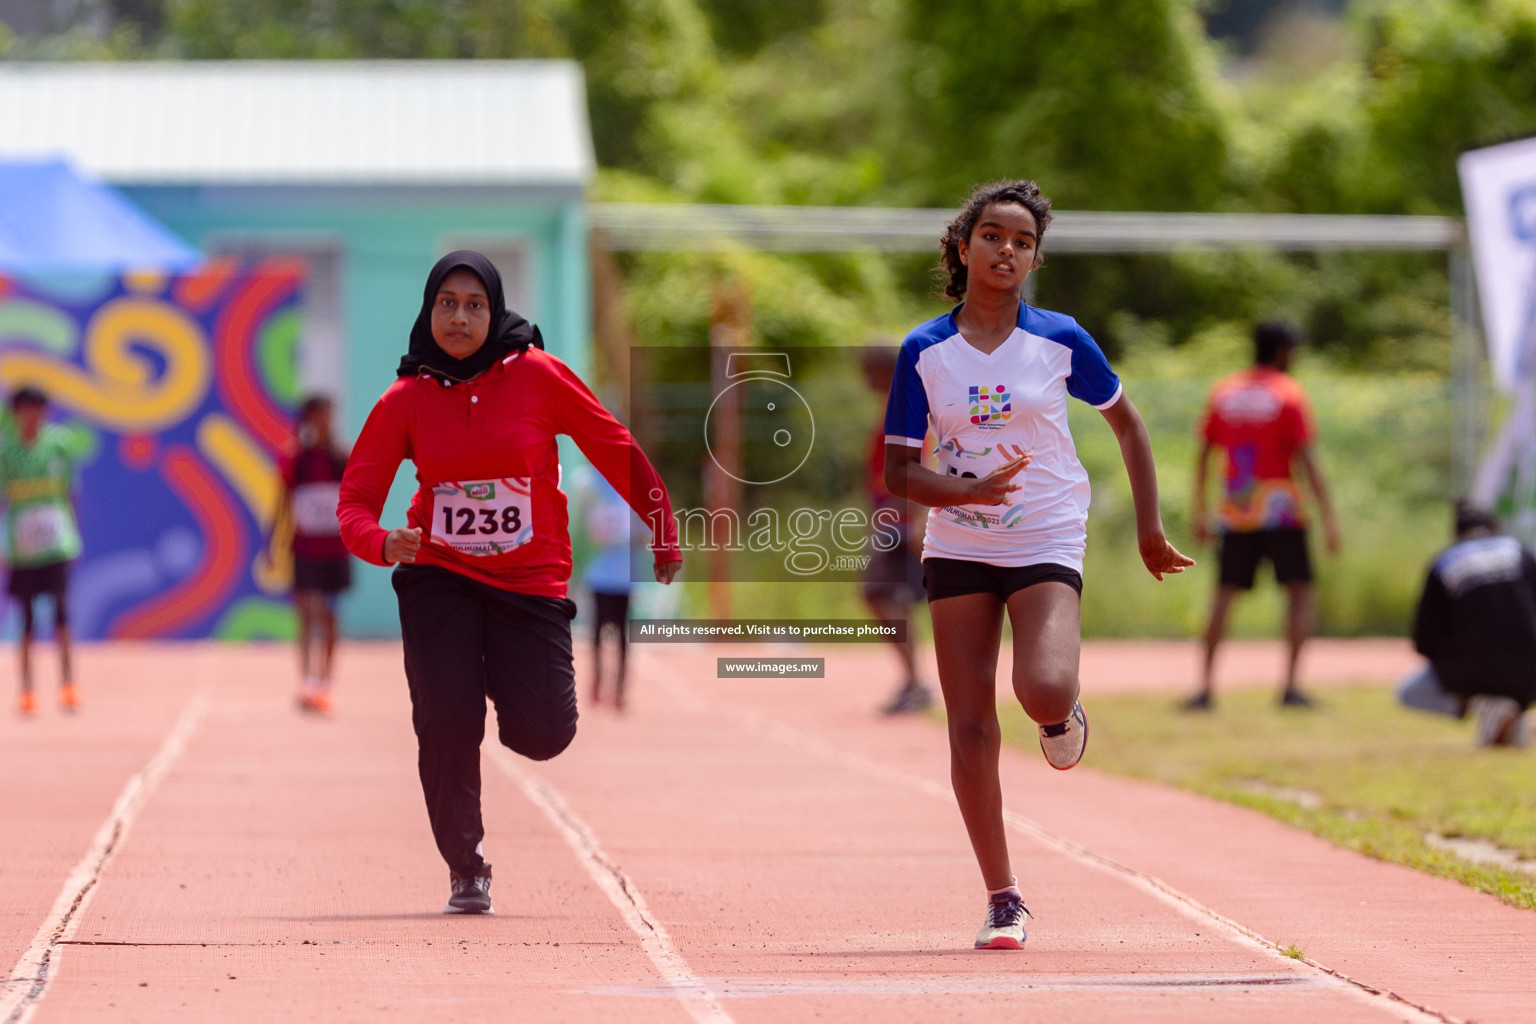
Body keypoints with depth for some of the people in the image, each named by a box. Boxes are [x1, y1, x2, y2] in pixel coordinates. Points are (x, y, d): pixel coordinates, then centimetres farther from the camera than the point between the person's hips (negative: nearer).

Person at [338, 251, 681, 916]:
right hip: (439, 578, 0)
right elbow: (355, 500, -5)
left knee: (543, 734, -9)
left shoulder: (537, 375, -8)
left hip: (531, 581, 0)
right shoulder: (406, 399, -4)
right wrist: (382, 543, -27)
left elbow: (614, 449, 2)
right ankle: (465, 869, 8)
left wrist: (664, 534, 7)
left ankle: (499, 678, 29)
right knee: (448, 724, -15)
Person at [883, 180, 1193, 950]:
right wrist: (967, 490, -20)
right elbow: (899, 474, -1)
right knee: (970, 731, -2)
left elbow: (1127, 423, 11)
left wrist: (1149, 528, 11)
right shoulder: (924, 352, -2)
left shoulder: (1060, 341, -3)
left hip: (1047, 543, -2)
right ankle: (1002, 900, 9)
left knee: (1044, 692, -27)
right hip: (957, 548, 2)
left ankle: (1064, 715, 13)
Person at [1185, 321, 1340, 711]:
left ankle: (1206, 687, 1)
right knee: (1300, 592, 3)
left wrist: (1199, 512, 15)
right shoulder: (1289, 393, -4)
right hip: (1280, 512, -4)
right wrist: (1328, 518, -11)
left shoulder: (1222, 393, 9)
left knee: (1224, 597, 7)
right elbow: (1308, 459, -10)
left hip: (1235, 514, 4)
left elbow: (1203, 455, 10)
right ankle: (1290, 686, -7)